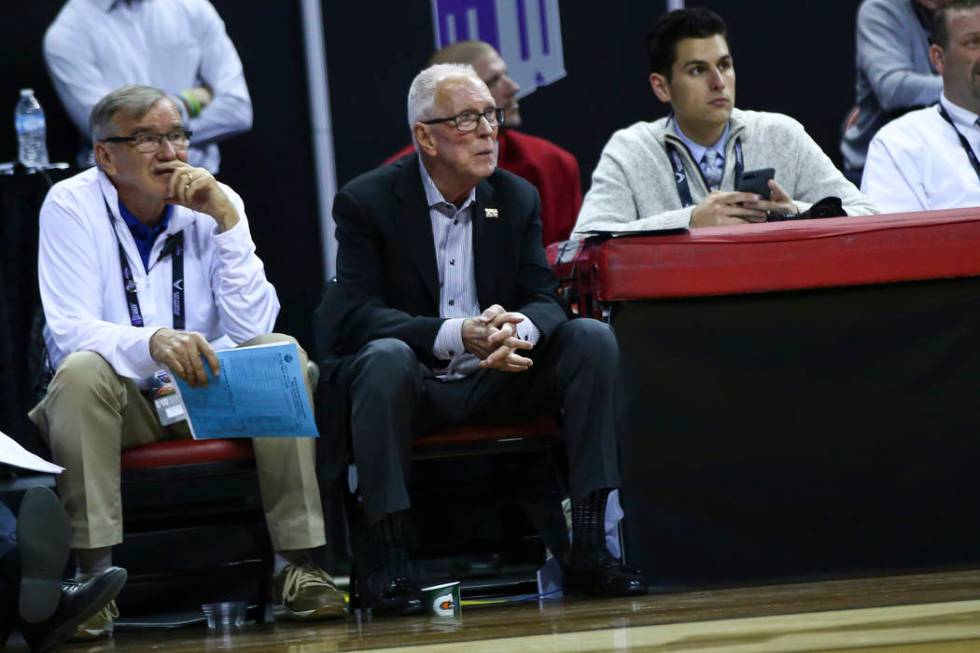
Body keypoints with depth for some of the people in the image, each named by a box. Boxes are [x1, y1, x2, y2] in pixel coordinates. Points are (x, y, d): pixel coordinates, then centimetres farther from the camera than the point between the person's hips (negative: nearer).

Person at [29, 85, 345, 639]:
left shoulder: (216, 203, -2)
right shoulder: (71, 206, -9)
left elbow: (253, 327, -11)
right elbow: (70, 329, -20)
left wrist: (226, 219, -20)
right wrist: (153, 342, -40)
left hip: (207, 387, 3)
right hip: (121, 396, -3)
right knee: (81, 371, -33)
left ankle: (297, 563, -24)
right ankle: (94, 577, -33)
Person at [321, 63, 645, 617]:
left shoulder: (518, 198, 7)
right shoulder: (367, 202, -7)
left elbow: (544, 300, 0)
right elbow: (355, 316, -18)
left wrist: (518, 331, -27)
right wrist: (458, 335, -32)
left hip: (497, 382, 4)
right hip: (415, 385, -4)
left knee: (593, 339, -18)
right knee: (385, 357, -37)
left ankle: (590, 545, -21)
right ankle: (385, 556, -31)